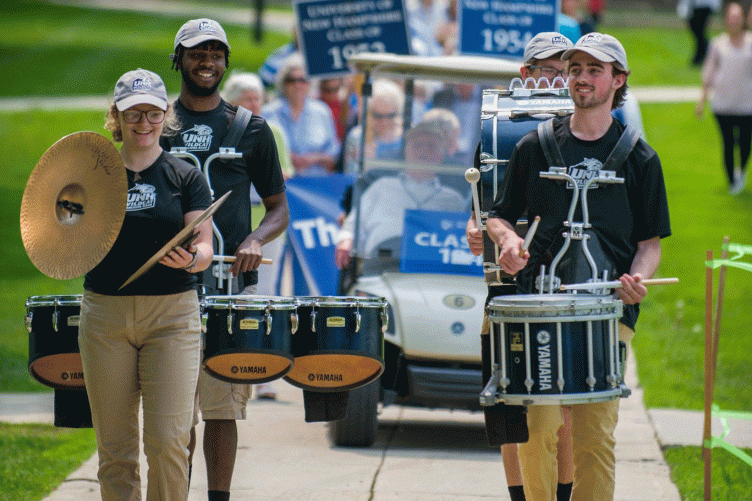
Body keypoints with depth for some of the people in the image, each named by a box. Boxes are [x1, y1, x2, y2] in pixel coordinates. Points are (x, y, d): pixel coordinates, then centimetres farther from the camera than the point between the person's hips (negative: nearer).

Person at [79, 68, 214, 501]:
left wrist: (189, 259, -24)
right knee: (115, 446, 4)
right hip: (105, 314, 2)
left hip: (172, 313, -2)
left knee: (169, 441, -10)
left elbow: (205, 249, -2)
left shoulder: (186, 177, 3)